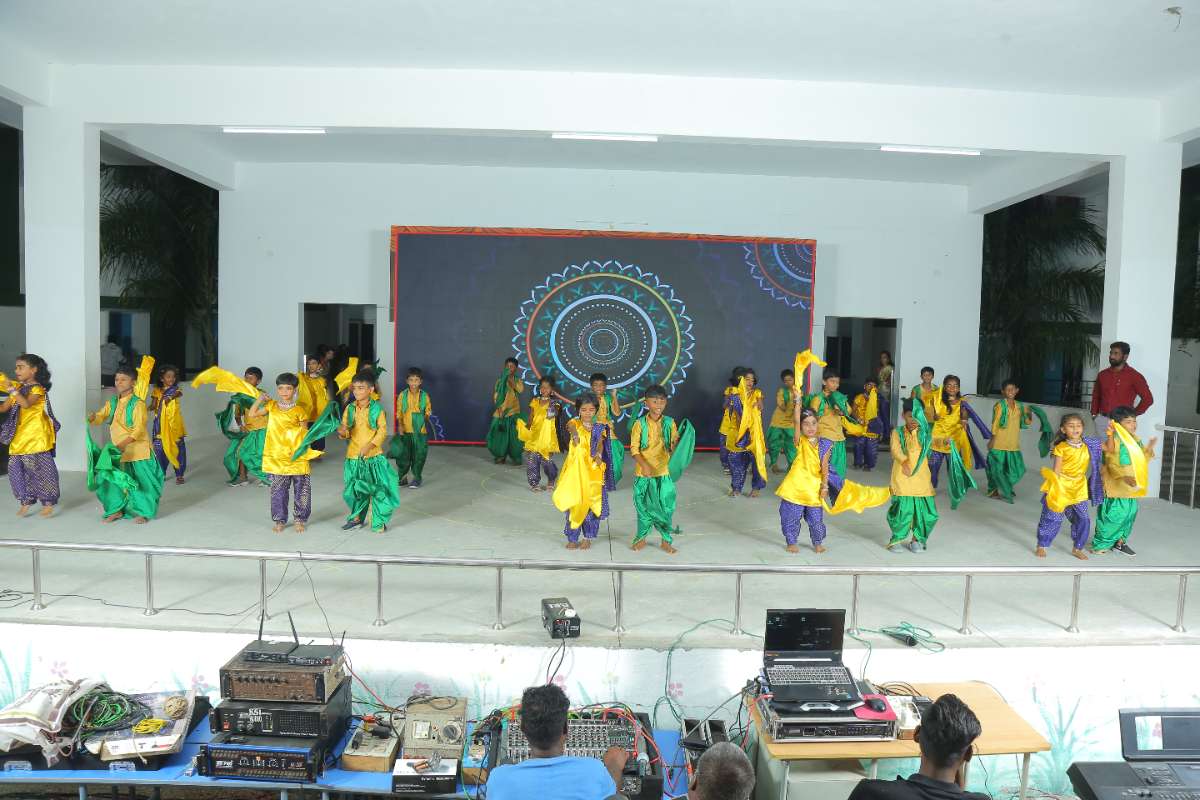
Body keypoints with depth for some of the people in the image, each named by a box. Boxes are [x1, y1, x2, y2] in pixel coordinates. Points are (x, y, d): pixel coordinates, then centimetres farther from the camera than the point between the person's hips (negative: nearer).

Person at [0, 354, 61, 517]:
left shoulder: (38, 388, -8)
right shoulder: (18, 388, 14)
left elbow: (27, 404, -26)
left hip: (36, 435, -7)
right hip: (19, 436, 8)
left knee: (40, 467, -5)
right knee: (16, 467, 6)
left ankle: (48, 503, 3)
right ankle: (26, 501, 17)